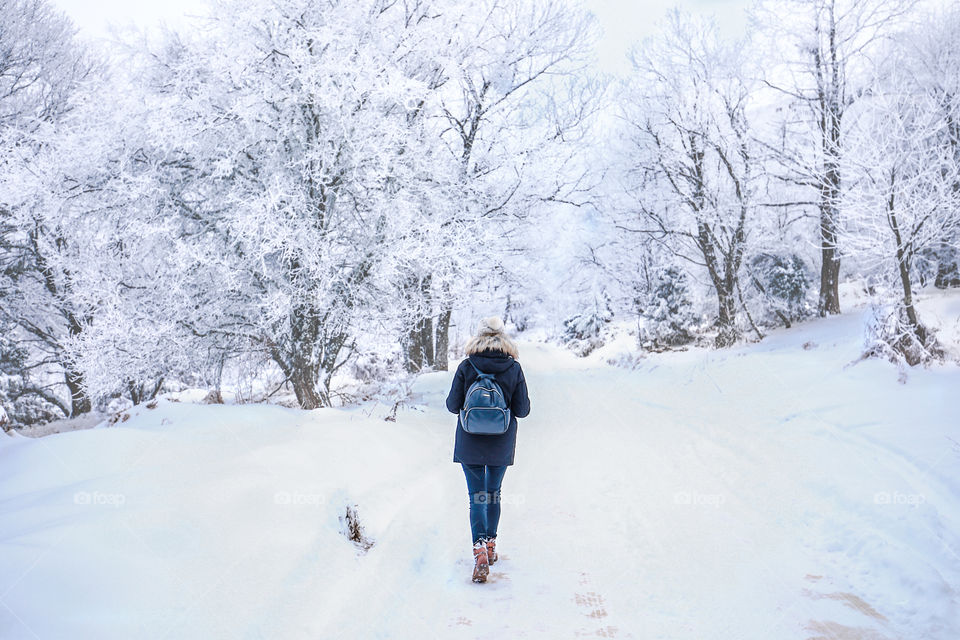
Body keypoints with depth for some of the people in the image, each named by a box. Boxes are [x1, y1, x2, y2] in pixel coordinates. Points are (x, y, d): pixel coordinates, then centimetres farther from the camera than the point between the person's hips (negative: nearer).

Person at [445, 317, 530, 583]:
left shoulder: (466, 367, -10)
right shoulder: (514, 368, -7)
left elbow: (453, 405, -6)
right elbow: (522, 410, -6)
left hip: (470, 443, -1)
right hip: (501, 443, 1)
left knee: (477, 496, 3)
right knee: (494, 492, 19)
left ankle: (480, 549, -13)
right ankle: (491, 544, 29)